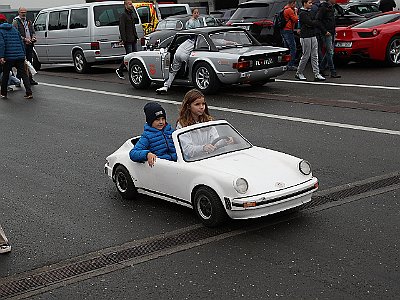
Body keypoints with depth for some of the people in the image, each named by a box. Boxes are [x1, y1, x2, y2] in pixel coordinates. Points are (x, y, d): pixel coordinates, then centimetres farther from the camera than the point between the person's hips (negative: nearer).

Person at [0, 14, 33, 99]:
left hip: (8, 57, -4)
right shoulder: (14, 29, 17)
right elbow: (21, 43, 17)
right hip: (20, 57, 4)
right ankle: (29, 93, -5)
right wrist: (23, 55, 21)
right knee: (23, 74, 3)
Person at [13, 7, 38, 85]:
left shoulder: (29, 21, 19)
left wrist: (33, 37, 1)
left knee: (30, 62, 9)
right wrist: (25, 39, -18)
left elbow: (33, 32, 22)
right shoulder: (16, 22, -1)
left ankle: (30, 79, 16)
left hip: (29, 45, 6)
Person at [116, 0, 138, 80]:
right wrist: (124, 39, -20)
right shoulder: (123, 15, -9)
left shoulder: (132, 14, 18)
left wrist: (136, 36, 18)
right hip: (128, 40, -8)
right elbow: (122, 28, -15)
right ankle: (119, 70, 5)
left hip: (133, 39, 8)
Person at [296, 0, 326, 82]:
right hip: (305, 37, -8)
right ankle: (299, 73, 13)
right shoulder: (302, 13, -11)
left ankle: (317, 75, 1)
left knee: (315, 56, 3)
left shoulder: (310, 12, 18)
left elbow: (314, 22, 18)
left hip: (313, 36, 8)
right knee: (306, 56, -2)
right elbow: (310, 23, -19)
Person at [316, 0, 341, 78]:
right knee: (330, 52, -7)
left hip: (332, 33, 9)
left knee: (329, 52, 12)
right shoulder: (323, 7, -12)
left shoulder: (331, 7, 15)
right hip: (327, 33, -9)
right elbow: (318, 20, -17)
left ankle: (321, 69, 21)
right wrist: (325, 31, -20)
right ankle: (333, 72, -6)